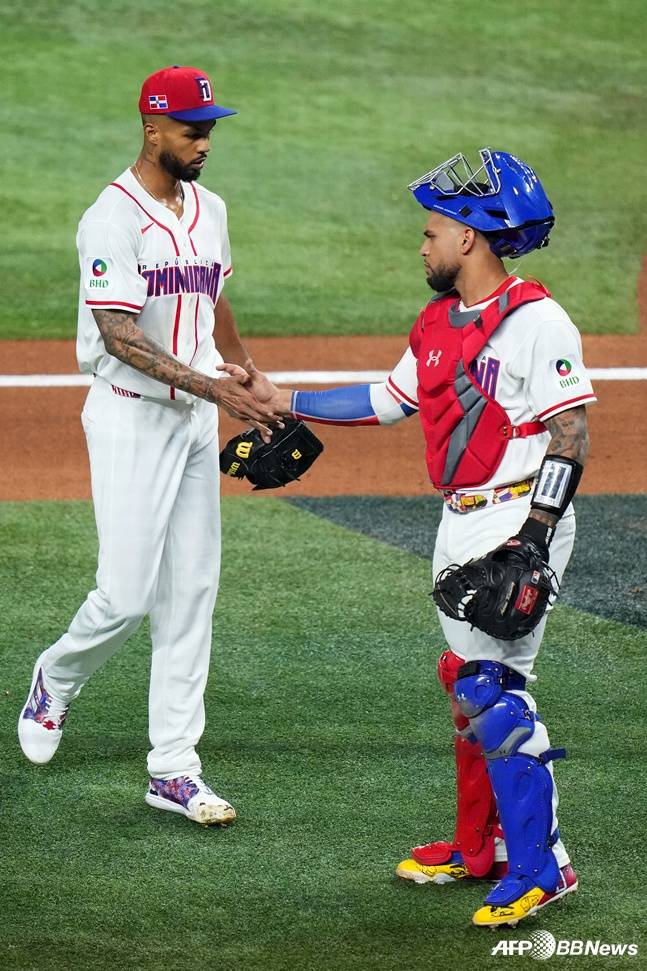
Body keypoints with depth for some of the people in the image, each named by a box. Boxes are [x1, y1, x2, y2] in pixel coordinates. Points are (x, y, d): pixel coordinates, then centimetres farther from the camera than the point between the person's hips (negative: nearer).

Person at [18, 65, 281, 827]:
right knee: (127, 593, -8)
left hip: (197, 420, 7)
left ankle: (173, 768, 7)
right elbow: (120, 336, -21)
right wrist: (209, 385, -28)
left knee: (190, 596, 4)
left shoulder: (209, 211, 11)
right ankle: (57, 679, 24)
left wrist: (253, 381, 19)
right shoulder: (113, 219, -14)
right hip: (131, 421, -7)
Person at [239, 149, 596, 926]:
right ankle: (479, 847, 26)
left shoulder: (537, 322, -15)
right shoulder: (438, 322, 12)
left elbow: (570, 437, -17)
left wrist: (533, 537, -23)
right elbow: (388, 401, 22)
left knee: (494, 688, -14)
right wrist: (284, 402, 22)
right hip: (460, 525, 9)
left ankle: (538, 867, -11)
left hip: (521, 520, -9)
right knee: (469, 685, 15)